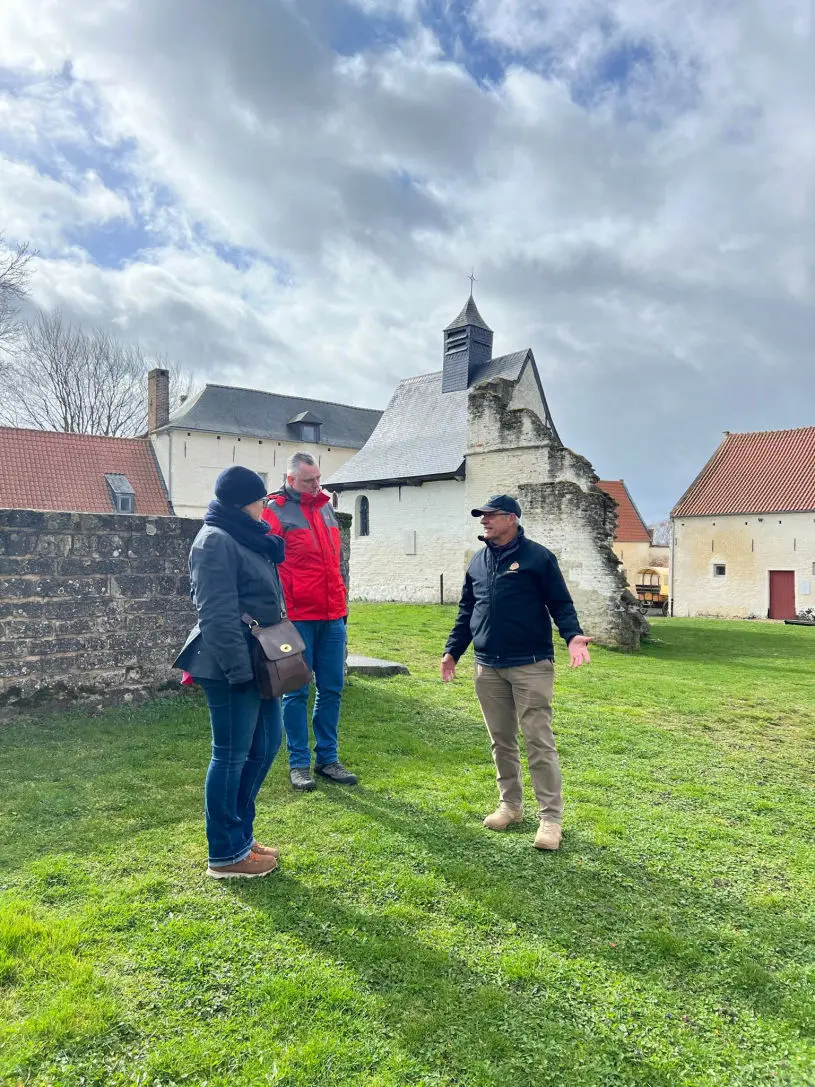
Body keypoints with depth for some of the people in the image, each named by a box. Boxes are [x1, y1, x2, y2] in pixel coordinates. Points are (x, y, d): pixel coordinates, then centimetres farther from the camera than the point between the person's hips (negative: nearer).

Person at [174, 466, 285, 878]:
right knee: (231, 755, 2)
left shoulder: (246, 538, 14)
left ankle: (239, 833, 31)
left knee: (266, 743, 16)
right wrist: (239, 669, -22)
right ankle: (226, 854, 17)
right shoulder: (215, 541, -16)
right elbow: (218, 615, -22)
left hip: (256, 661, 10)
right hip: (231, 668, -10)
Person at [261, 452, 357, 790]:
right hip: (298, 617, -6)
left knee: (331, 689, 10)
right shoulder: (275, 511, -5)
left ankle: (327, 758, 21)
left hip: (332, 616, 6)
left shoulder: (326, 507, 15)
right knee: (297, 692, 4)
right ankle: (299, 763, 15)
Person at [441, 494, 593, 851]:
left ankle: (550, 817, 6)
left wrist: (572, 635, -22)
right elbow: (466, 610, 18)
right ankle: (510, 805, 27)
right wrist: (452, 650, 14)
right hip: (488, 667, 6)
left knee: (539, 741, -3)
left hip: (530, 665, -5)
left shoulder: (538, 557, -3)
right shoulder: (478, 561, 13)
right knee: (501, 741, 13)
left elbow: (560, 603, -4)